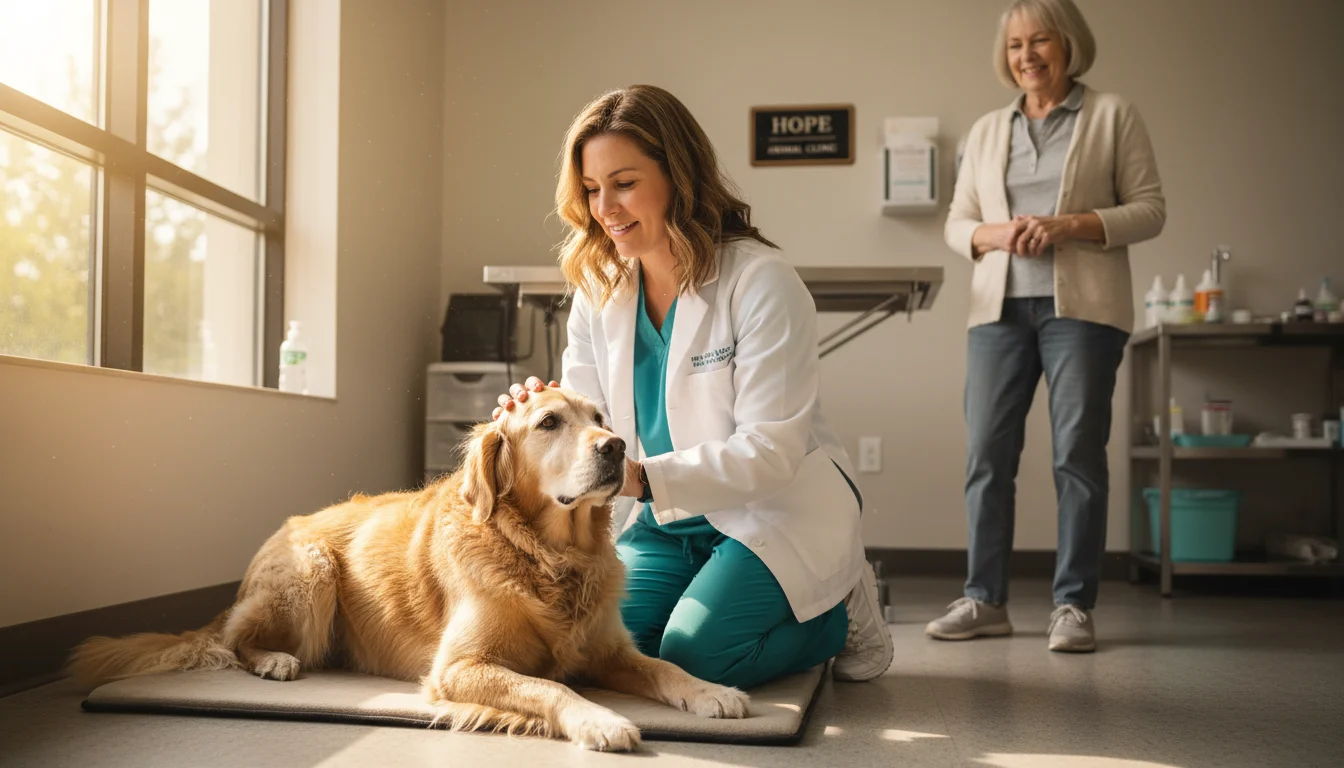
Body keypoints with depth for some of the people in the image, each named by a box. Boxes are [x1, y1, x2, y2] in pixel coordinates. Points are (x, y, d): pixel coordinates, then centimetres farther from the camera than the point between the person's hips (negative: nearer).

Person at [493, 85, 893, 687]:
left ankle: (843, 610, 7)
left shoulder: (762, 282, -18)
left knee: (695, 654, -24)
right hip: (671, 522, 6)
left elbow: (770, 451, -23)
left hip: (777, 511, -6)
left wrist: (643, 478, -35)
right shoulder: (598, 294, 2)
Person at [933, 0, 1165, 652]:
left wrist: (1070, 225, -13)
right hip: (999, 307, 4)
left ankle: (1074, 605, 6)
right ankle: (984, 600, 10)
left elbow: (1150, 209, 2)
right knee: (985, 453, 0)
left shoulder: (1112, 116, 7)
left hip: (1082, 307, -3)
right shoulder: (986, 131, 17)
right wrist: (994, 234, -7)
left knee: (1078, 455, -3)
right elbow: (956, 223, 16)